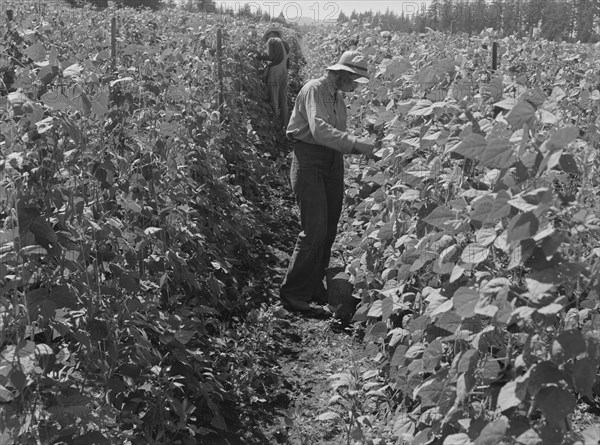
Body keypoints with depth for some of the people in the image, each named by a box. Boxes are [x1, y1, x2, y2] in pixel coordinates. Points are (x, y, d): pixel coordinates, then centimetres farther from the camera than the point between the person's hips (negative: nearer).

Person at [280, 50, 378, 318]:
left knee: (329, 231, 8)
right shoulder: (314, 90, -10)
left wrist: (363, 150, 4)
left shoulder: (338, 97, 18)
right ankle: (293, 294, -6)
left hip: (333, 164, 9)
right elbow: (319, 130, -25)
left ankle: (314, 290, 19)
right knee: (314, 231, -14)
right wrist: (357, 144, -29)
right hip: (309, 162, -9)